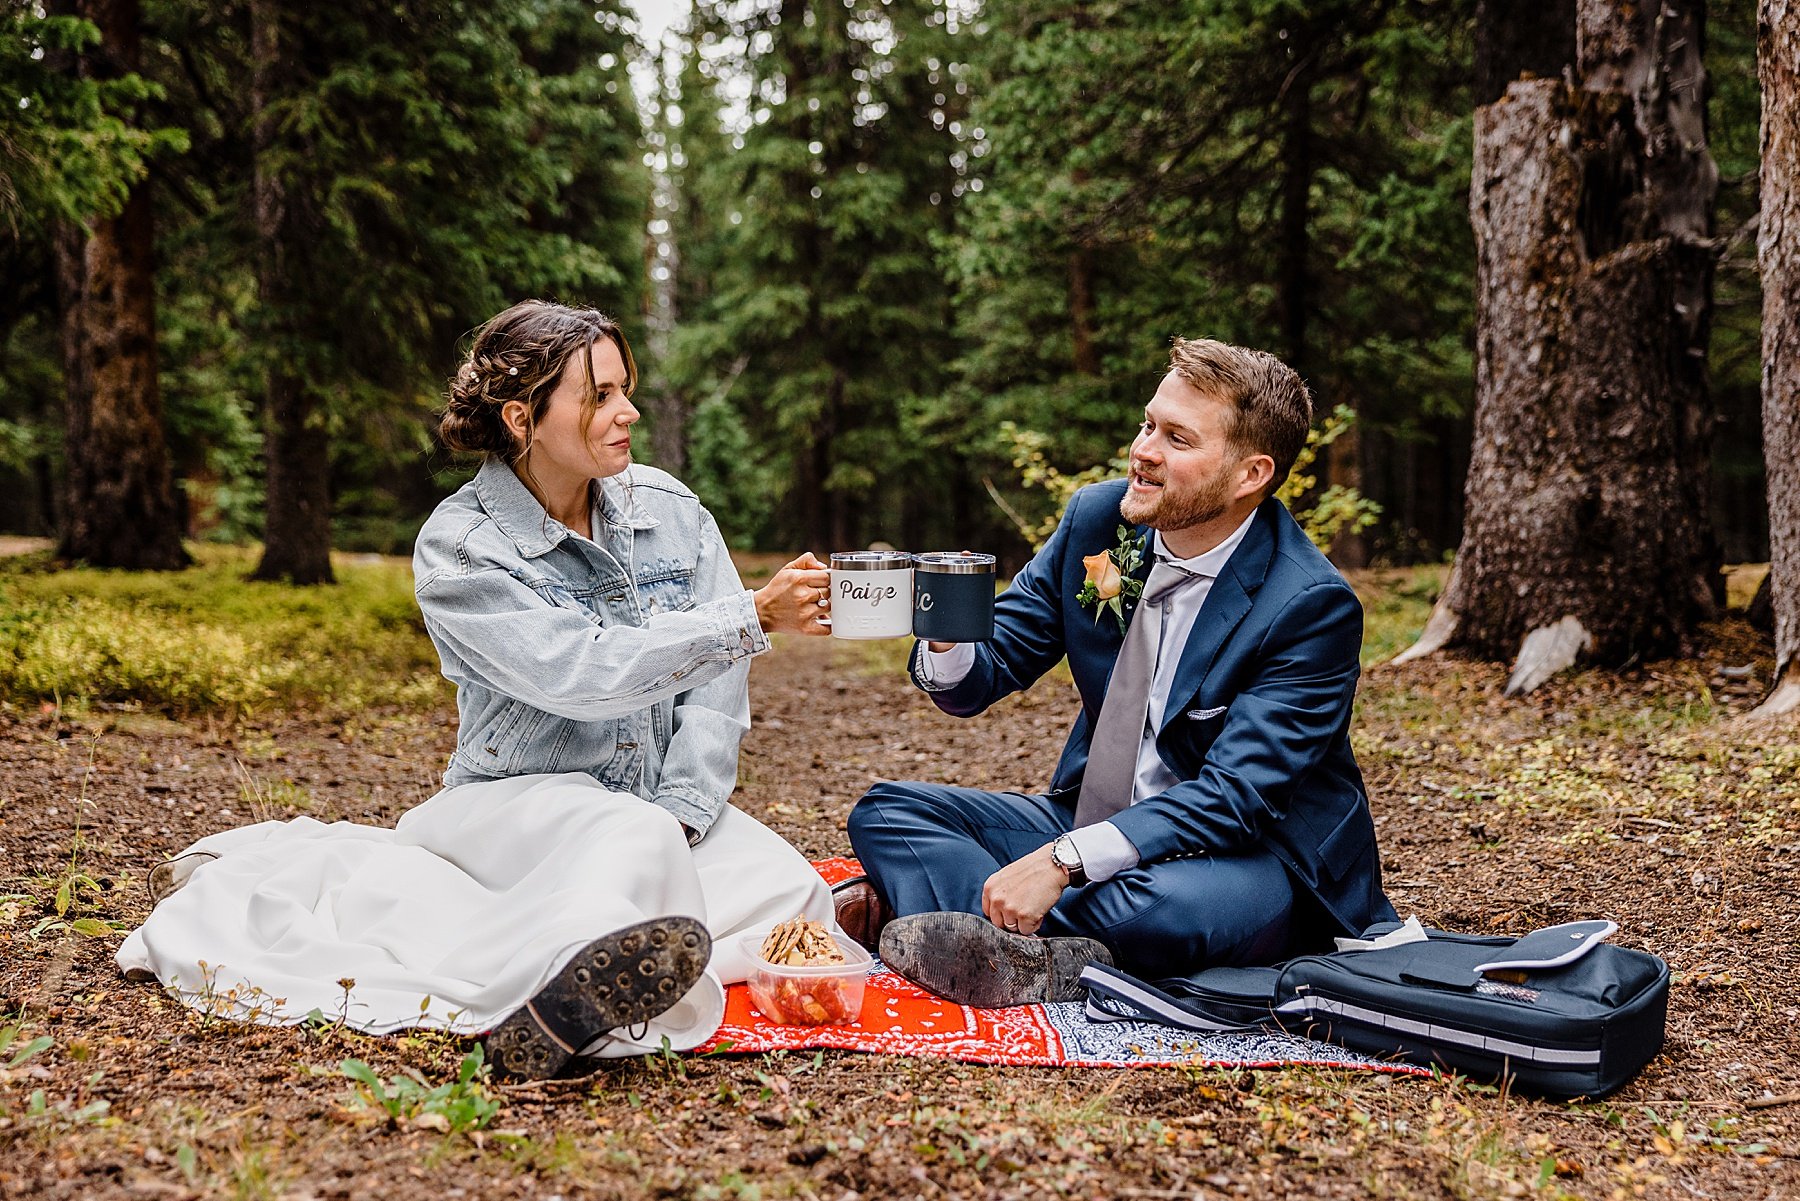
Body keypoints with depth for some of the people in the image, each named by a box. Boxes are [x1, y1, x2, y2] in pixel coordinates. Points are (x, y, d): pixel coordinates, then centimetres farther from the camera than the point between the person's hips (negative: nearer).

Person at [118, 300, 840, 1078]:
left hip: (665, 812, 5)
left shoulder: (670, 510, 4)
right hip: (517, 802, -4)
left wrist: (680, 815, -16)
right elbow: (579, 676, -24)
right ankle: (556, 1002, -70)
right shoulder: (459, 548, -10)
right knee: (632, 846, -40)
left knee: (795, 891, -26)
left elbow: (716, 682, 0)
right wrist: (753, 617, -27)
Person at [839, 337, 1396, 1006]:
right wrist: (948, 642, -24)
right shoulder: (1097, 519, -3)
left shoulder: (1312, 606, -20)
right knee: (884, 813, -6)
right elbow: (982, 677, 2)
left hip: (1253, 860, -6)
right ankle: (1058, 958, -27)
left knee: (1166, 905, -40)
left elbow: (1235, 795, -26)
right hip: (1096, 820, 6)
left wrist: (1063, 860, -35)